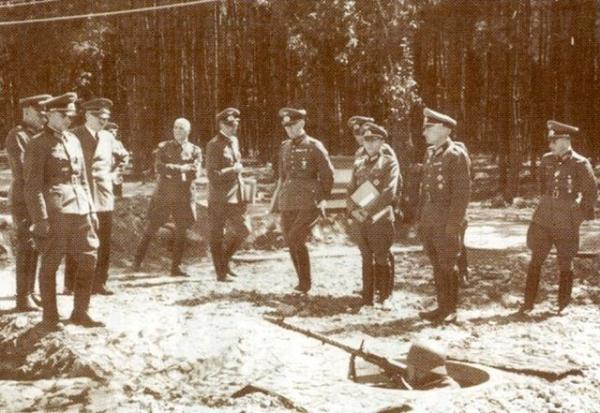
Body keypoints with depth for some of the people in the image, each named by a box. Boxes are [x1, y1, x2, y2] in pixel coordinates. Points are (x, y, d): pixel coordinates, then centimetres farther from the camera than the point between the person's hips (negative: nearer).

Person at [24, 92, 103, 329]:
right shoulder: (38, 145, -6)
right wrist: (40, 219, -16)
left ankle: (80, 312, 19)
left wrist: (91, 209, 14)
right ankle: (50, 316, 15)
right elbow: (33, 185, -10)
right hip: (54, 212, -7)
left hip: (79, 210, 7)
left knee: (89, 259, 6)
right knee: (50, 265, 3)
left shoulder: (73, 141, 15)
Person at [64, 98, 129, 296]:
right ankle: (70, 285, 6)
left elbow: (123, 156, 27)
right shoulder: (73, 136, -3)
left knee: (104, 243, 5)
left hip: (104, 196, 4)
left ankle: (99, 283, 13)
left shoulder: (108, 137, 11)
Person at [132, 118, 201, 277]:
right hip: (163, 194, -1)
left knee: (181, 232, 2)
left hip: (183, 196, 1)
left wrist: (171, 169, -16)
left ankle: (176, 266, 12)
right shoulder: (163, 147, 3)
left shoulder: (195, 150, 5)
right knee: (151, 228, 3)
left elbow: (194, 172, -8)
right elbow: (159, 168, -11)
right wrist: (180, 169, -16)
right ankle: (138, 260, 18)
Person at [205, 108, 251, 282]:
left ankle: (225, 260, 26)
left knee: (243, 229, 7)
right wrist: (233, 170, -16)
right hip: (219, 198, -8)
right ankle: (220, 272, 10)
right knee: (217, 235, 3)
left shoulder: (234, 141, 12)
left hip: (235, 196, 8)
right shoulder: (214, 145, -14)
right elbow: (212, 174, -19)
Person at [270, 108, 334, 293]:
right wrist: (276, 202, 17)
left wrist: (322, 199, -3)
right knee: (291, 244, 6)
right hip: (288, 202, 6)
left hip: (309, 203, -6)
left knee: (296, 239, -18)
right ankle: (303, 283, 20)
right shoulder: (284, 147, 12)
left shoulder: (314, 147, -5)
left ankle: (305, 283, -4)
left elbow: (327, 175, -1)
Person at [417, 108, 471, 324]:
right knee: (437, 264, 12)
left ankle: (450, 310, 10)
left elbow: (463, 191, -14)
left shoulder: (457, 155, -11)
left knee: (447, 265, 0)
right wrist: (421, 218, 15)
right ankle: (442, 307, 22)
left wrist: (453, 223, -18)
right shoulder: (430, 153, 14)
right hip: (429, 218, 7)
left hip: (446, 220, -7)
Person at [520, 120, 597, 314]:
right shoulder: (547, 160, 4)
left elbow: (591, 193, -3)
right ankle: (528, 302, 11)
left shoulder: (580, 164, -11)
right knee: (536, 260, 4)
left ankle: (563, 305, 21)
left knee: (565, 263, 8)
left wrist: (579, 214, -3)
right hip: (543, 219, 4)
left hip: (566, 223, -4)